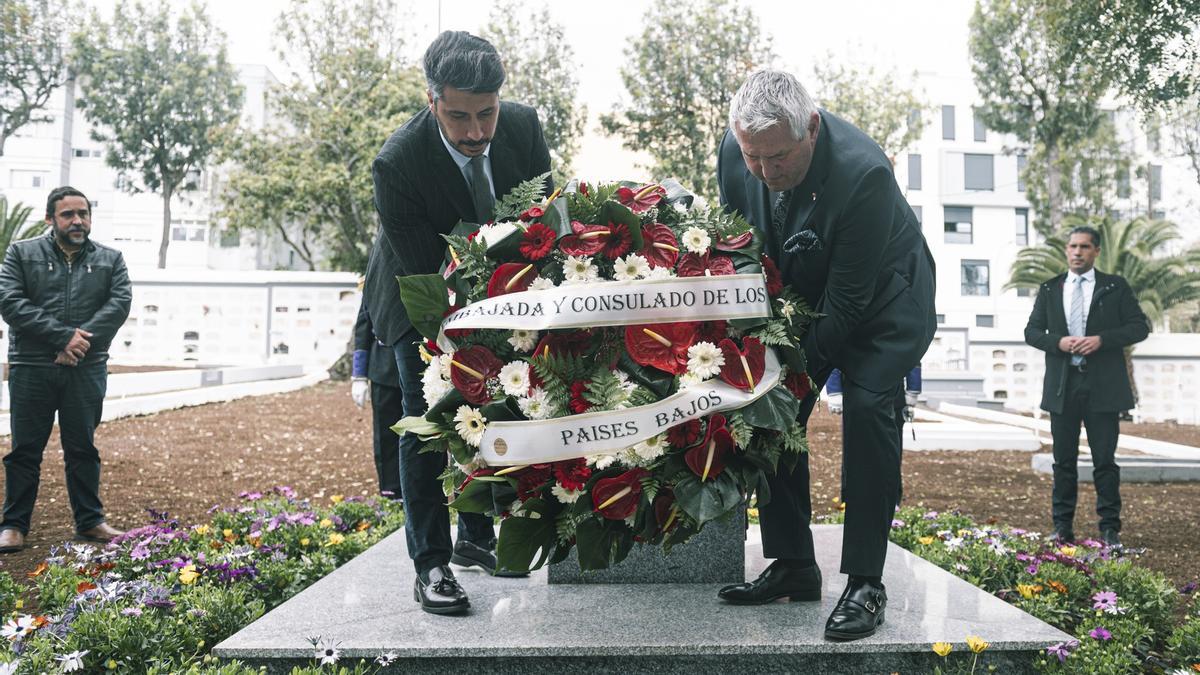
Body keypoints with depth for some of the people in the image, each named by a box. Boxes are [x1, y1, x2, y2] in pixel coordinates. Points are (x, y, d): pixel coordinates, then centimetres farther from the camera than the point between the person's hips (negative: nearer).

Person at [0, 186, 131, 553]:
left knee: (83, 449, 10)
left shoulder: (110, 259, 10)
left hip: (87, 370, 1)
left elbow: (120, 303, -3)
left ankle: (90, 521, 19)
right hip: (31, 370, -1)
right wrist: (64, 336, -16)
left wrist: (82, 340, -16)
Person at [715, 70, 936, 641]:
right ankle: (793, 566, 11)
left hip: (881, 298, -5)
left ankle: (866, 583, -10)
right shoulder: (736, 150, -20)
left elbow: (849, 300, -30)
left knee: (866, 409, -21)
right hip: (795, 295, 6)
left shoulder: (863, 173, -37)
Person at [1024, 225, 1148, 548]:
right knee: (1064, 460, 8)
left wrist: (1101, 339, -14)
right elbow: (1032, 331, 8)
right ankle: (1062, 526, 16)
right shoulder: (1049, 289, 10)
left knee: (1104, 460, 1)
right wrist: (1058, 342, -11)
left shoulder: (1115, 287, 5)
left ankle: (1110, 528, 10)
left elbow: (1139, 326, 0)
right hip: (1062, 386, 2)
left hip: (1103, 386, -2)